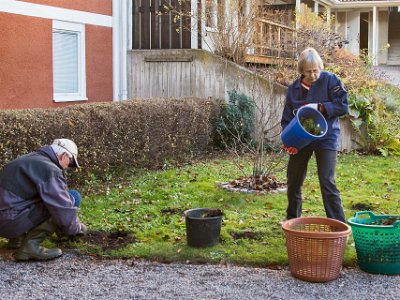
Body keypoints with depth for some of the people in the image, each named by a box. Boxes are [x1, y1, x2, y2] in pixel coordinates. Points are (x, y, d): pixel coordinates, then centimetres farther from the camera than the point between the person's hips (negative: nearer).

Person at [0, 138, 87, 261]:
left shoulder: (33, 159, 18)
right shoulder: (49, 168, -14)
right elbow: (62, 206, -14)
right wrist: (76, 227, 5)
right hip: (11, 219, -10)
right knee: (72, 198, -11)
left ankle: (18, 237, 16)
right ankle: (31, 244, -12)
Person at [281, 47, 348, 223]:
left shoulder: (330, 80, -8)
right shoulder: (294, 88, 2)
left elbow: (343, 106, -11)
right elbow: (287, 118, 4)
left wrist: (320, 107, -22)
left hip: (326, 138, -4)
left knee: (327, 182, -11)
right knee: (293, 181, 13)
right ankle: (292, 218, 34)